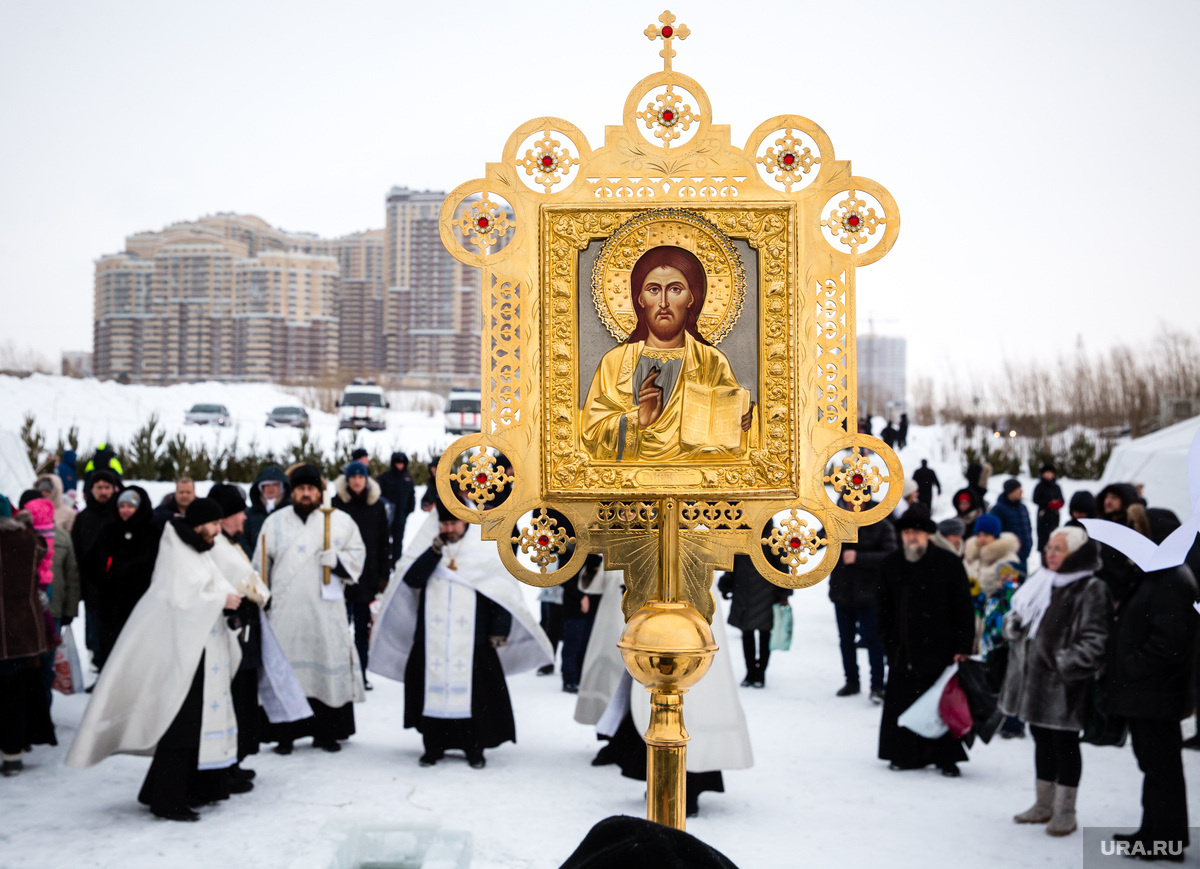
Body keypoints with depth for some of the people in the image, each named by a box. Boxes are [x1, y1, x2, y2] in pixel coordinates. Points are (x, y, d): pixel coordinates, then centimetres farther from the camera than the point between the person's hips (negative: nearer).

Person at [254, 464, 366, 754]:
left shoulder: (341, 521, 7)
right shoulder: (275, 523, 11)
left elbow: (357, 557, 10)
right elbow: (260, 568, 16)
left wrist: (337, 560, -10)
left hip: (326, 612, 0)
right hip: (286, 611, 0)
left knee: (329, 667, -1)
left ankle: (326, 732, 10)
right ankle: (285, 734, 5)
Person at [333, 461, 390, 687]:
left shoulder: (377, 505, 6)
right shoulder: (336, 504, -2)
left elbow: (384, 543, 8)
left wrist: (383, 574, 4)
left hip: (367, 576, 2)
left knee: (363, 629, 8)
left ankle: (360, 674, 16)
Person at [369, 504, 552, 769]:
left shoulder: (486, 550, 2)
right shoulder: (427, 546, 7)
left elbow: (502, 590, 3)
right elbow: (411, 579, -7)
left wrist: (499, 629, -3)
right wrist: (434, 551, -16)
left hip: (472, 639, -2)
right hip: (431, 639, 2)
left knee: (474, 692, -3)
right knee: (432, 688, 2)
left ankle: (474, 747, 8)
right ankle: (433, 745, 14)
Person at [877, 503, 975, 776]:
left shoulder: (948, 564, -4)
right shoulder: (891, 565, 8)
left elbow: (963, 608, -3)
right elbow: (885, 608, 15)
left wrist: (962, 647, -7)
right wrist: (888, 641, 8)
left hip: (939, 649, -3)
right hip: (903, 650, 4)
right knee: (901, 702, 4)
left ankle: (946, 757, 11)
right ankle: (906, 754, 17)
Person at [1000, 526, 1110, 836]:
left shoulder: (1090, 590, -12)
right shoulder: (1039, 582, 10)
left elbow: (1095, 639, -17)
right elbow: (1017, 620, 21)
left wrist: (1065, 663, -22)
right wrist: (1013, 624, -1)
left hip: (1065, 683, -7)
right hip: (1033, 677, 7)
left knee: (1064, 743, 2)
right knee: (1042, 740, 17)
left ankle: (1065, 811, 12)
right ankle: (1043, 804, 29)